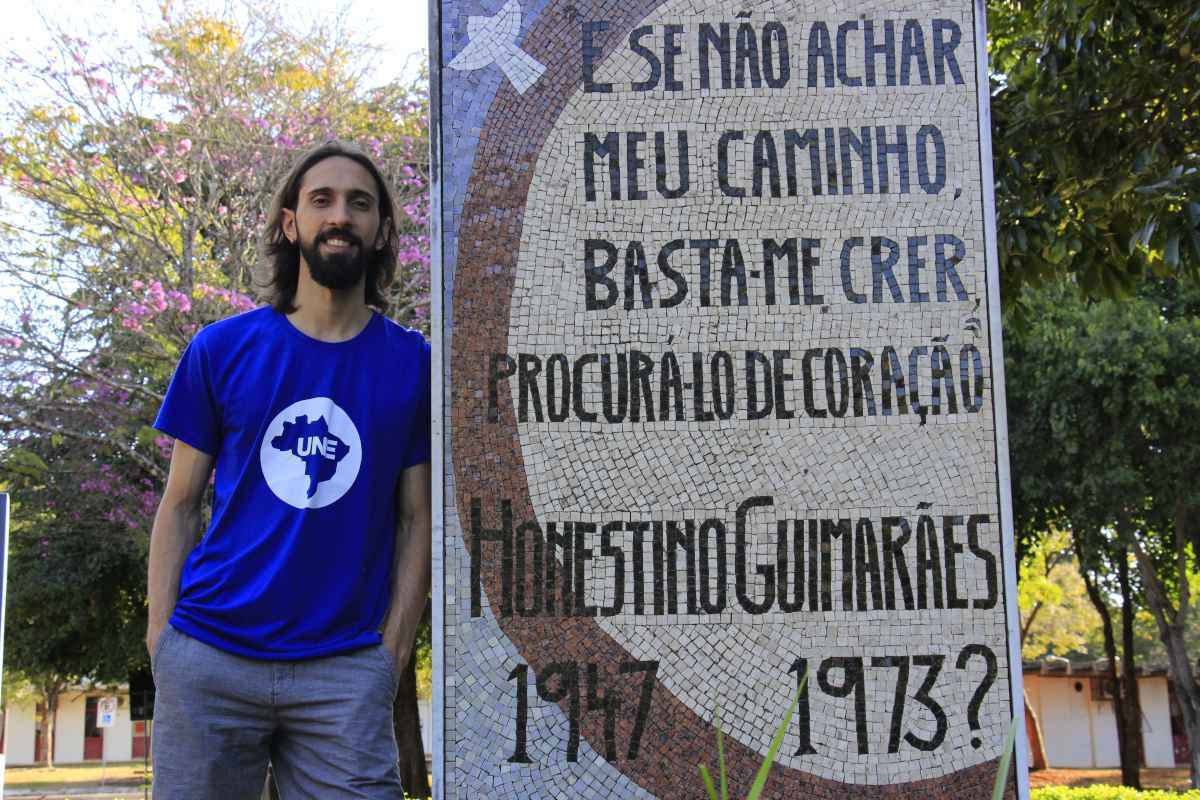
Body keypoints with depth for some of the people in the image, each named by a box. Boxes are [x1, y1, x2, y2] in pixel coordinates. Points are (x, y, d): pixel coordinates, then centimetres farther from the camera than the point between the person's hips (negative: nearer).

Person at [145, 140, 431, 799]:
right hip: (209, 658, 1)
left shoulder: (413, 364, 4)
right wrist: (160, 637, -2)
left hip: (345, 668, 0)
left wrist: (391, 654, -2)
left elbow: (416, 521, 5)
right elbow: (179, 506, 6)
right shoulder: (220, 349, 4)